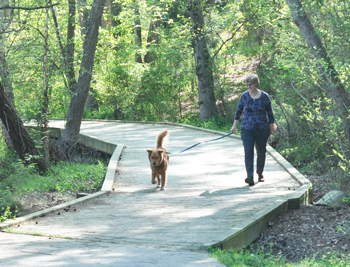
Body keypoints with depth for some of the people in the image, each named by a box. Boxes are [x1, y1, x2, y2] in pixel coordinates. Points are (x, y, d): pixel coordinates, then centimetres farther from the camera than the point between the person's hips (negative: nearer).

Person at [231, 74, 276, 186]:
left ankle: (260, 173, 30)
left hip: (262, 129, 0)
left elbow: (270, 113, 5)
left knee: (261, 152, 11)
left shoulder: (264, 96, -4)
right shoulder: (244, 96, 0)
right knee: (248, 152, -13)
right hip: (247, 129, 0)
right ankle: (250, 176, -20)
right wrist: (234, 125, 13)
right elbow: (238, 111, 11)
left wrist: (271, 126, 8)